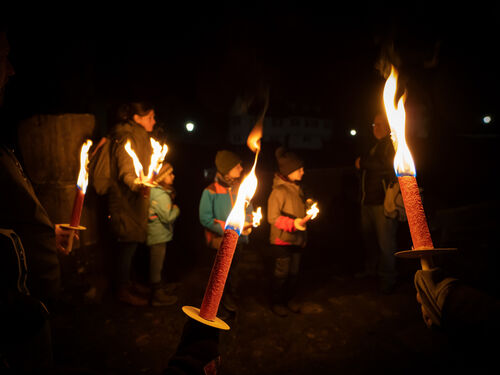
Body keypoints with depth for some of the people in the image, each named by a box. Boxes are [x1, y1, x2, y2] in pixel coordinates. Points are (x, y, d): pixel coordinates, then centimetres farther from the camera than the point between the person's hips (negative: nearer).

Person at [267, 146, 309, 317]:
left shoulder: (297, 188, 7)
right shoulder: (279, 191, -19)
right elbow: (273, 217, -20)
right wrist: (292, 223, -31)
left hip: (297, 239, 7)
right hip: (281, 240, -7)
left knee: (294, 272, 16)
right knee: (281, 273, 6)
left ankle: (290, 298, 34)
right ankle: (277, 302, 23)